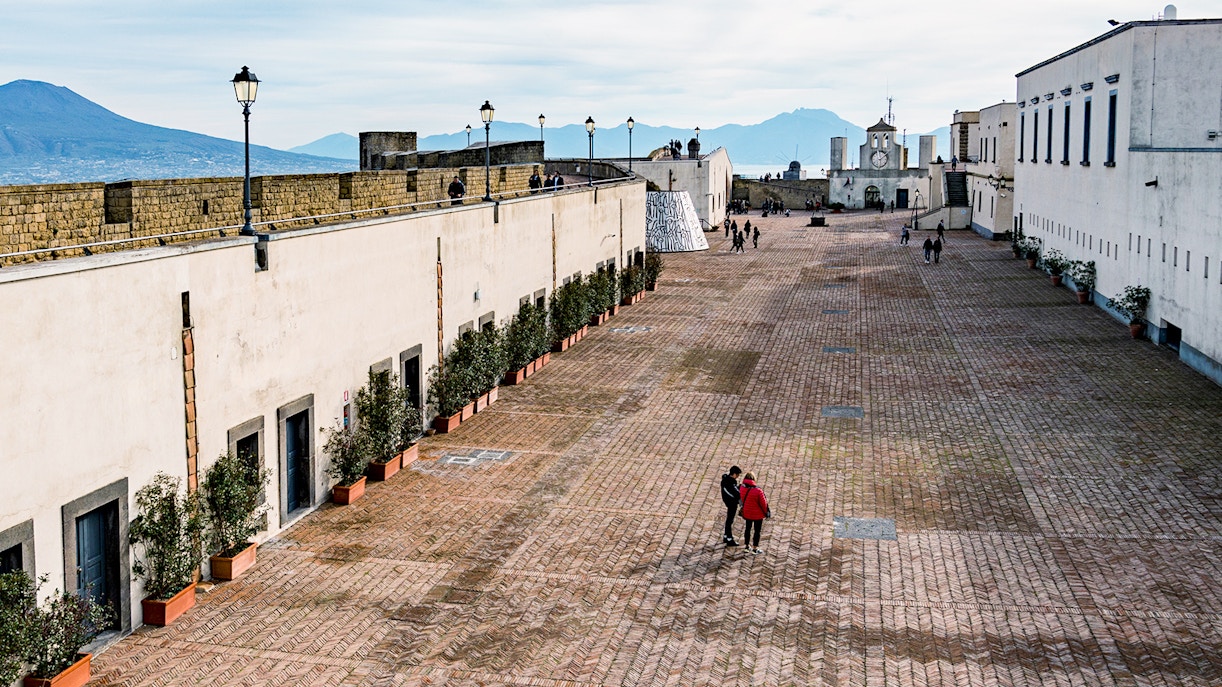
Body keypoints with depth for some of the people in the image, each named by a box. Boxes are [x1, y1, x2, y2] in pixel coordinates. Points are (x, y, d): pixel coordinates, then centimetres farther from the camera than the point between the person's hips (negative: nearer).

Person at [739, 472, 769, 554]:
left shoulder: (742, 488, -14)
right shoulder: (758, 491, -29)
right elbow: (764, 503, -18)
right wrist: (765, 512, 1)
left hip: (747, 513, 5)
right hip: (758, 514, -5)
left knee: (748, 528, 23)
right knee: (757, 531, 11)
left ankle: (747, 546, 33)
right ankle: (755, 548, 19)